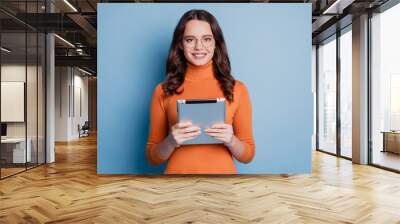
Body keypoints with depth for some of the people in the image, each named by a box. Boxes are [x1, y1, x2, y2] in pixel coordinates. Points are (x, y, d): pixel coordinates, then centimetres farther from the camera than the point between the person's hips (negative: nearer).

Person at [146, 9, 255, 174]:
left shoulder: (237, 89, -5)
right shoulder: (163, 91, -6)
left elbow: (248, 155, 0)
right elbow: (152, 157, -1)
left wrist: (231, 141, -18)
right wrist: (171, 142, -19)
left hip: (223, 171, 0)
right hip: (177, 171, 0)